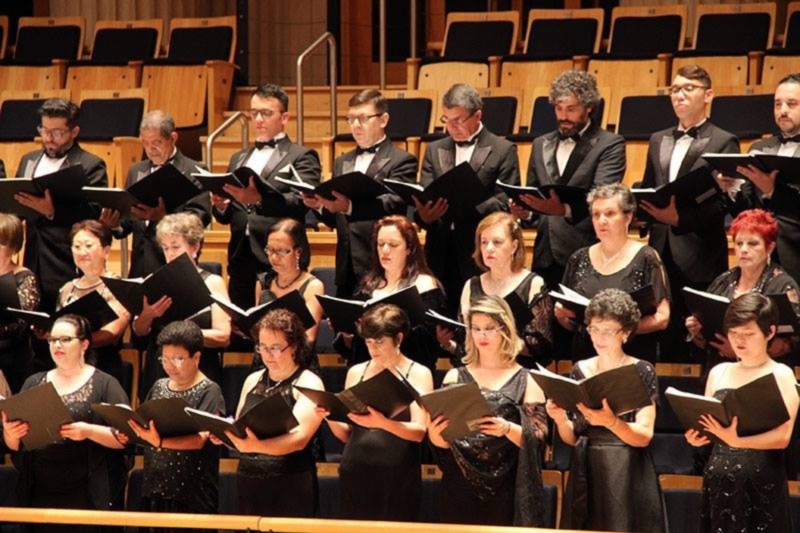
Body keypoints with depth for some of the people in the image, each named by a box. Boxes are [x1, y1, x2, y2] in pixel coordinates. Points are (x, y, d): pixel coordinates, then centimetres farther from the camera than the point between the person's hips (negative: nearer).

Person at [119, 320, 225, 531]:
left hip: (192, 494, -5)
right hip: (154, 489, 5)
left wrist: (160, 443, -35)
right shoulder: (159, 387, 10)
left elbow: (199, 439, -20)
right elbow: (146, 429, 17)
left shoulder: (209, 392, -8)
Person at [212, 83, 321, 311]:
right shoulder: (239, 159, 22)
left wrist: (259, 199, -29)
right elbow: (226, 217, 20)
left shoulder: (302, 157, 4)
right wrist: (220, 206, -4)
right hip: (241, 259, 5)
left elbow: (300, 202, -14)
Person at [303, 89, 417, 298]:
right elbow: (334, 219, 17)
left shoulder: (402, 161, -1)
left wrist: (349, 206, -33)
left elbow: (393, 204, -18)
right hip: (347, 269, 6)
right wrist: (319, 205, -6)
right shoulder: (342, 163, 19)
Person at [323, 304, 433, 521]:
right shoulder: (356, 372, 10)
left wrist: (382, 423, -28)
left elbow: (419, 431, -11)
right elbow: (346, 434, 13)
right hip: (355, 475, 3)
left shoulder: (418, 374, 0)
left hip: (398, 478, -3)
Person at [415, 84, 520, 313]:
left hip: (480, 253, -4)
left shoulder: (503, 150, 2)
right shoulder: (434, 150, 16)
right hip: (441, 251, 4)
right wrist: (424, 215, -16)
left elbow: (506, 202, -5)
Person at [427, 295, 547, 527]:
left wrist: (508, 429, -23)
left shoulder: (526, 380, 3)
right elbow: (444, 441, 6)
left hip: (505, 488, -2)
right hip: (461, 485, 2)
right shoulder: (456, 377, 9)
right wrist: (434, 433, -17)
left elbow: (537, 436, -5)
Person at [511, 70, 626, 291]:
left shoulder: (610, 145, 0)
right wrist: (525, 211, -1)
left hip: (585, 258, -5)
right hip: (545, 257, 5)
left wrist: (565, 209, -32)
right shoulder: (541, 145, 18)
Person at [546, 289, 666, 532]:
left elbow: (644, 436, -13)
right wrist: (560, 419, -13)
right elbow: (572, 438, 8)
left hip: (629, 479, -4)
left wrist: (610, 421, -30)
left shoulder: (642, 372, -5)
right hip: (586, 476, 4)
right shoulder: (580, 370, 7)